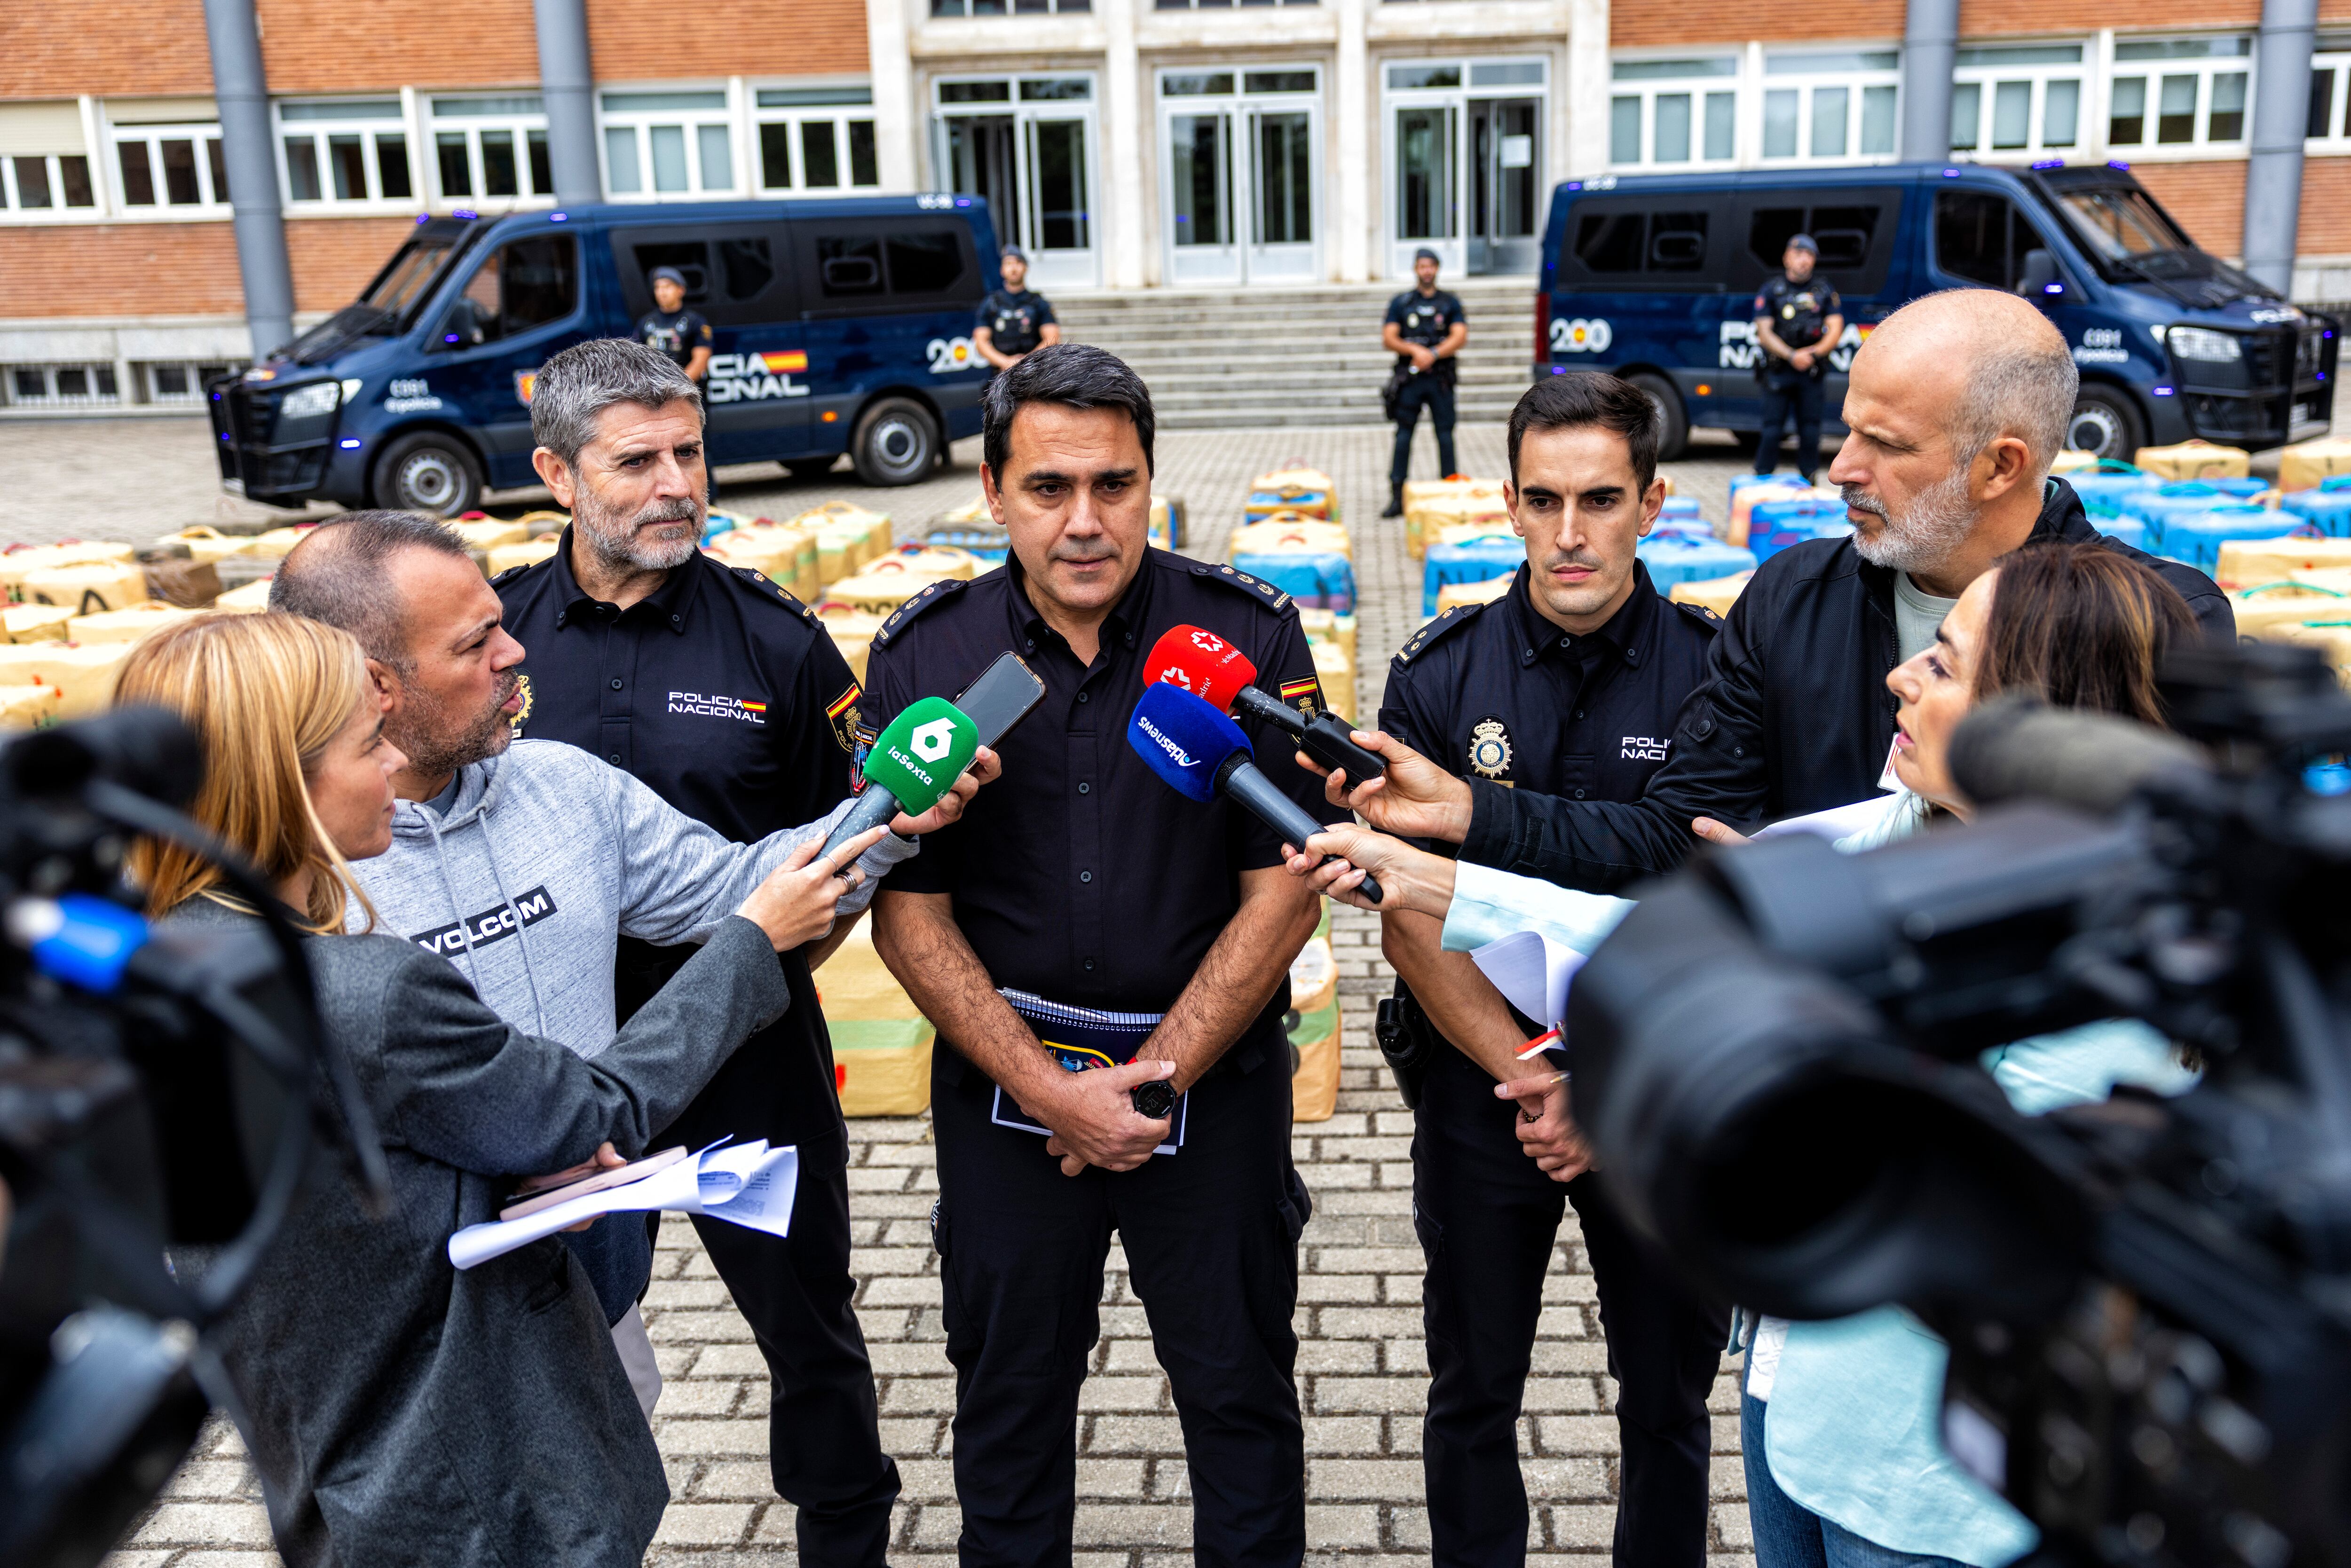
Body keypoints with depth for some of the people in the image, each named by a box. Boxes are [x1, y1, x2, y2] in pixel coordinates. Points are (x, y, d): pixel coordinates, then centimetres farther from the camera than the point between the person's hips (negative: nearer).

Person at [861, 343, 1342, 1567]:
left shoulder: (1249, 636, -10)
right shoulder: (922, 655, -6)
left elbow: (1283, 892, -9)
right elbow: (906, 912, -5)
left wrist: (1153, 1077, -12)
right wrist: (1049, 1089, -13)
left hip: (1211, 1076, -1)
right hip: (1003, 1081, 1)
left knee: (1239, 1392, 13)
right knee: (1008, 1392, 18)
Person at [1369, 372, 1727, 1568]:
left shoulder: (1719, 673, -9)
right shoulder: (1439, 676, -7)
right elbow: (1411, 925, -8)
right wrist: (1532, 1077, -15)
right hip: (1482, 1092, 1)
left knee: (1668, 1404, 16)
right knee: (1472, 1399, 16)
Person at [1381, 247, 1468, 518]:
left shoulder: (1450, 303, 11)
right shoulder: (1400, 302, 10)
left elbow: (1460, 337, -1)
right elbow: (1388, 339, 2)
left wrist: (1433, 354, -15)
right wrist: (1415, 350, -14)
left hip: (1441, 378, 0)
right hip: (1409, 379, 0)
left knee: (1446, 434, 0)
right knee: (1403, 435, -3)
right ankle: (1397, 498, -2)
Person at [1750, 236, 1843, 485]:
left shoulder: (1825, 291, 10)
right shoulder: (1771, 290, 5)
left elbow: (1835, 329, 4)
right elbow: (1764, 332, -3)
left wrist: (1815, 353, -15)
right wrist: (1792, 355, -16)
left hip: (1812, 371, 2)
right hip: (1778, 369, -2)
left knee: (1810, 428, 2)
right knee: (1772, 428, -4)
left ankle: (1808, 480, 11)